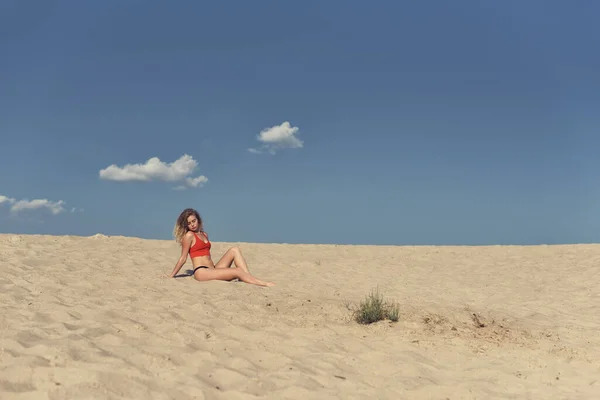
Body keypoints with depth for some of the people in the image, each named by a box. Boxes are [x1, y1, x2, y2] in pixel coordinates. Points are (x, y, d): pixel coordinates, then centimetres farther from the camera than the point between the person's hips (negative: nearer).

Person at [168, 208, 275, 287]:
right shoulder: (189, 235, -1)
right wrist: (171, 276, 2)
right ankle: (264, 284, -20)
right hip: (201, 272, -8)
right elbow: (183, 258, 2)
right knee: (238, 272, -21)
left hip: (212, 269, 8)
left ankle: (250, 278, -21)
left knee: (234, 250, -8)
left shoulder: (204, 235, 21)